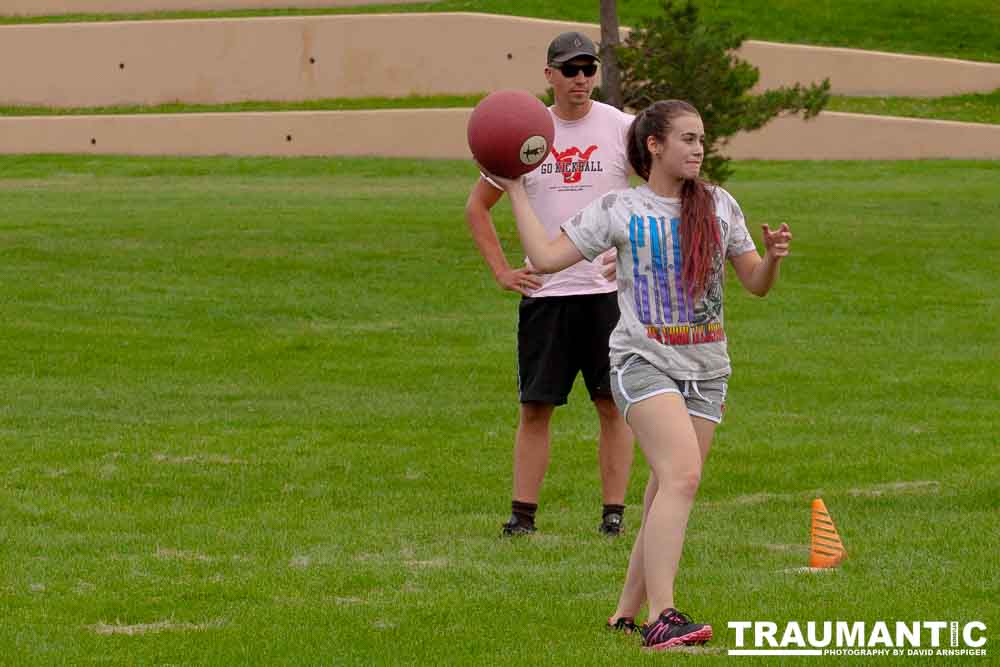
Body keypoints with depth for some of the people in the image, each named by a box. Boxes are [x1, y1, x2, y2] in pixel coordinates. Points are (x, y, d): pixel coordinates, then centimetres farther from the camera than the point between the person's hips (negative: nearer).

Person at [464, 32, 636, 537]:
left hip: (608, 288, -1)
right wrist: (501, 270, 7)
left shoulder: (620, 128, 0)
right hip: (543, 291, 1)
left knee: (613, 402, 0)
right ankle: (522, 512, 3)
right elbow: (477, 206, 16)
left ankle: (614, 511, 6)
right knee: (534, 405, 0)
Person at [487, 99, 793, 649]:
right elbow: (546, 256, 0)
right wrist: (516, 192, 3)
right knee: (681, 475, -24)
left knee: (669, 492, 6)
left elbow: (756, 283, 14)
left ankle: (627, 612, 18)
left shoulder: (720, 207, 9)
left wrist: (773, 257, -8)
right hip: (644, 361, -5)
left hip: (706, 370, 5)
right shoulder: (617, 210, -1)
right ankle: (662, 616, -29)